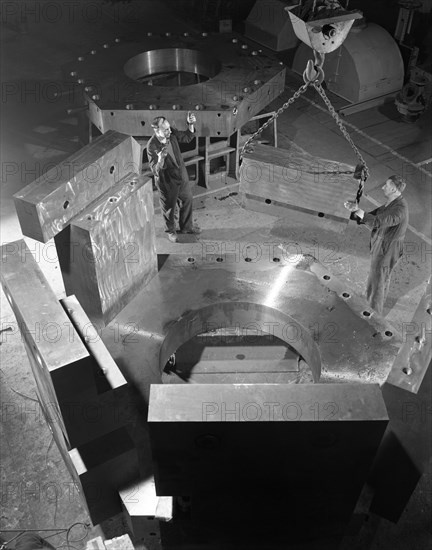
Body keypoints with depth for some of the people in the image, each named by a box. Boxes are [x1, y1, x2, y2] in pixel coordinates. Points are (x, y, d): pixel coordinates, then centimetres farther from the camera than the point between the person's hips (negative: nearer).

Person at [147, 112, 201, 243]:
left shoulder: (171, 133, -13)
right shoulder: (152, 146, -30)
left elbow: (187, 137, 4)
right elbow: (155, 170, -29)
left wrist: (191, 125, -14)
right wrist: (160, 160, -49)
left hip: (182, 176, 6)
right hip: (167, 182, -6)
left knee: (187, 200, 23)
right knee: (169, 207, 16)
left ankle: (186, 226, 48)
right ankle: (170, 231, 43)